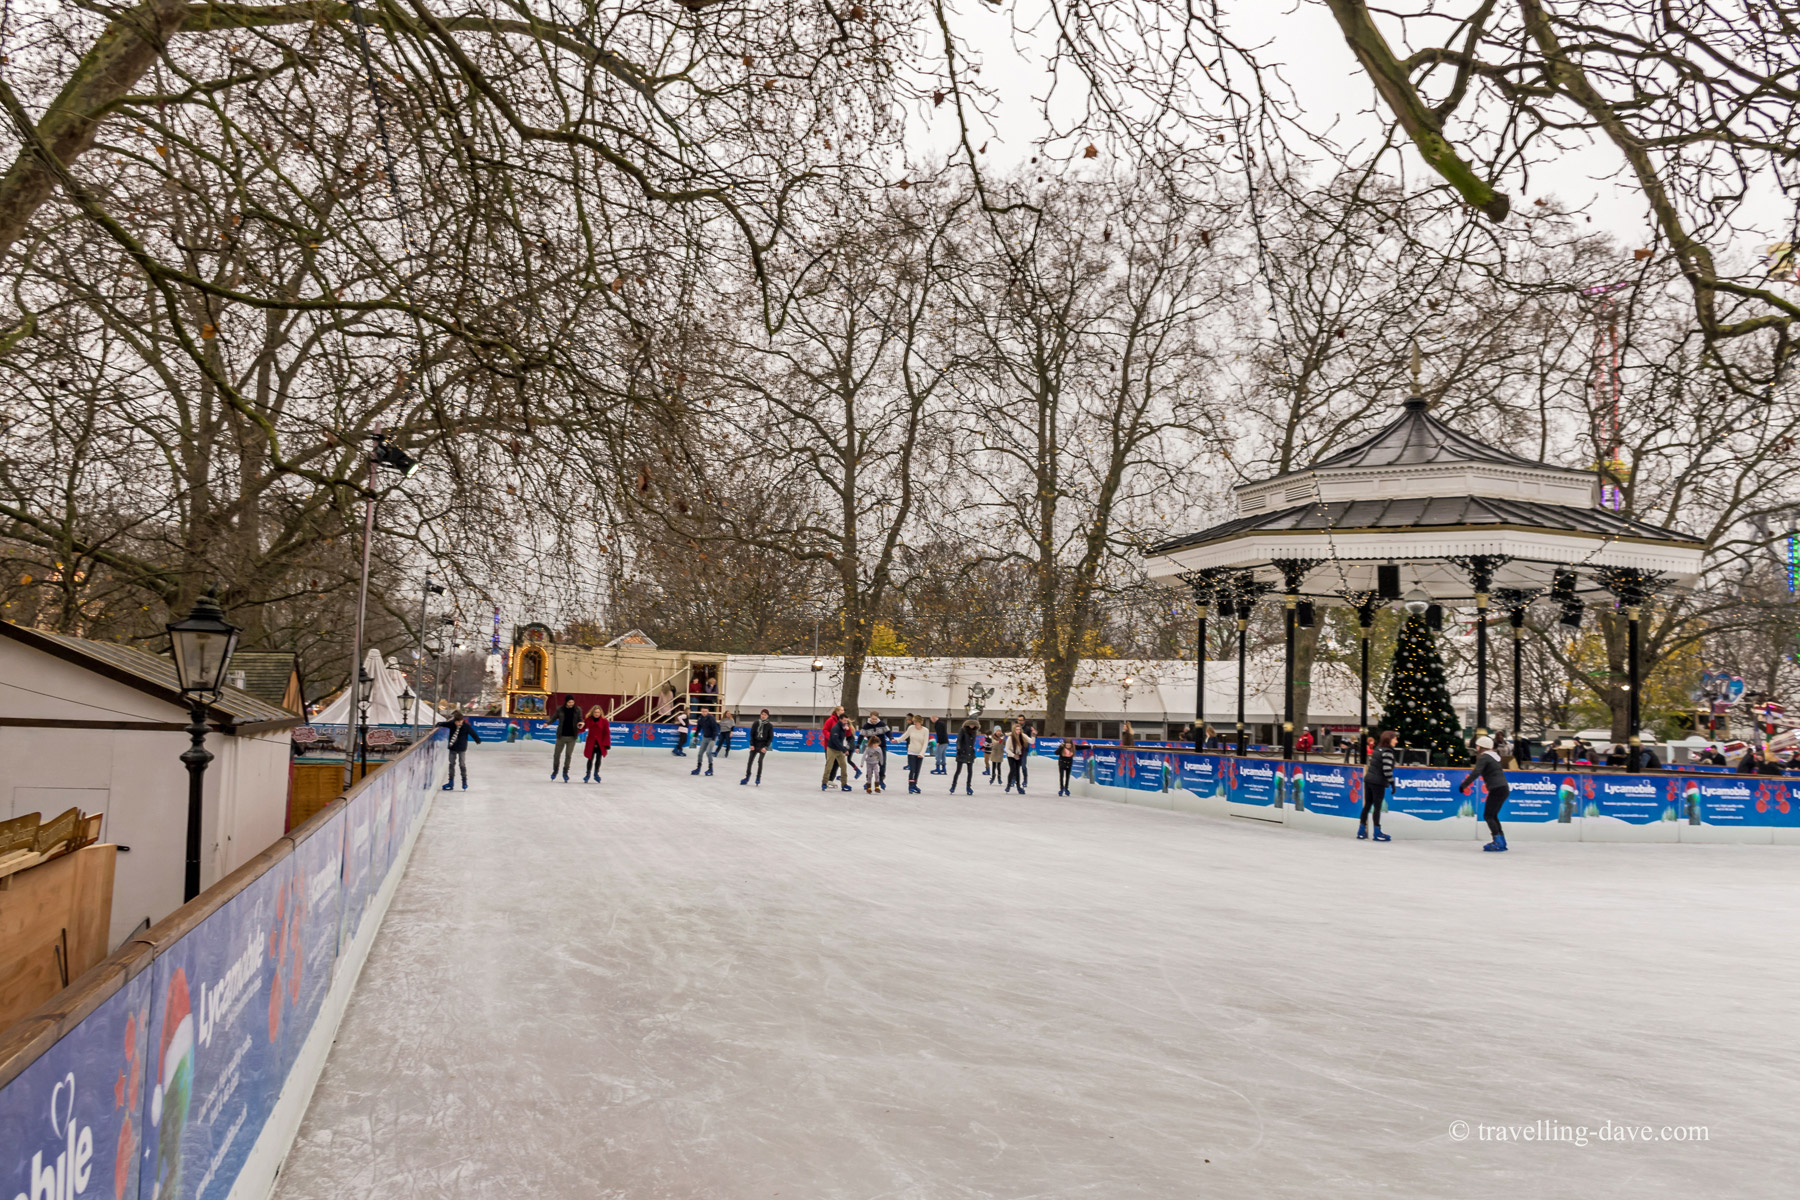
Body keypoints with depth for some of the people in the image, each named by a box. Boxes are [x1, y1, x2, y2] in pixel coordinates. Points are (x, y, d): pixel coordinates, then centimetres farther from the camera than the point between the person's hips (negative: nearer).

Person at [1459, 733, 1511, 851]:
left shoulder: (1484, 757, -9)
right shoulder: (1494, 755, 17)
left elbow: (1475, 773, -21)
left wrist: (1463, 785, -19)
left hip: (1497, 789, -9)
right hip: (1504, 788, 9)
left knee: (1488, 815, -5)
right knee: (1493, 816, 16)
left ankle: (1498, 842, -13)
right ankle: (1501, 841, 14)